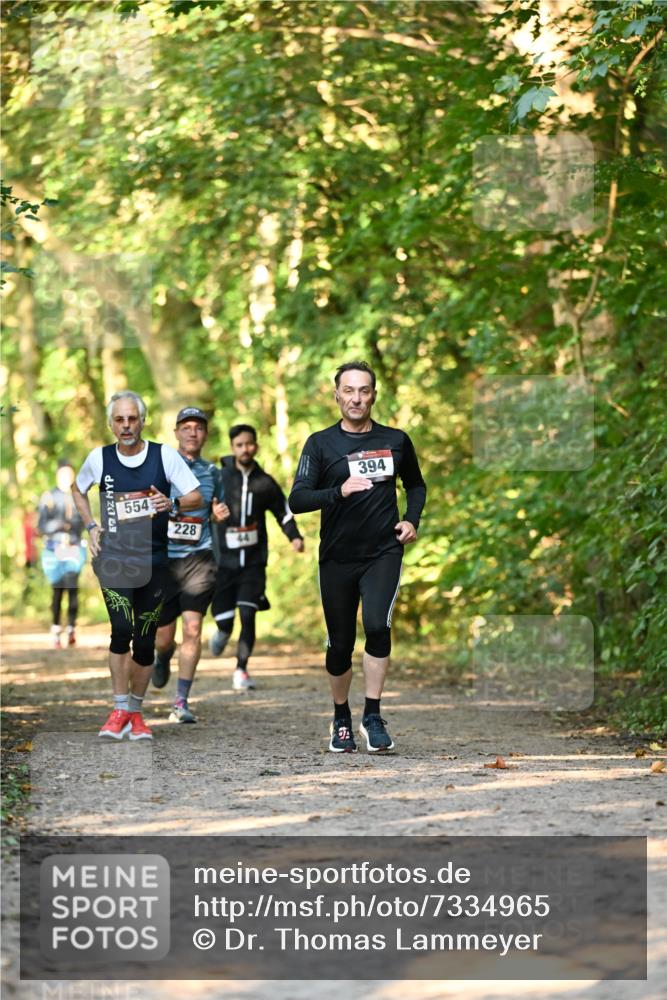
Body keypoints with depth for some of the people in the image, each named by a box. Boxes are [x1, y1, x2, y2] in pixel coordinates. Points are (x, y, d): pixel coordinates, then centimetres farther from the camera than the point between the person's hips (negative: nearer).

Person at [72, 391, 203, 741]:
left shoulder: (164, 455, -4)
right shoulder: (99, 458, 0)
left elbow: (196, 497, -1)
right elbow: (78, 489, 21)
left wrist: (172, 504, -21)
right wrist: (91, 526, 8)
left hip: (152, 561, 1)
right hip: (113, 558, -1)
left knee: (145, 642, 5)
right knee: (122, 628, -20)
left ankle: (135, 712, 24)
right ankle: (119, 710, -9)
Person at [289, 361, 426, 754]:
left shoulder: (395, 440, 6)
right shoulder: (321, 444, 0)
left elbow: (416, 485, 24)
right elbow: (297, 500, -9)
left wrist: (412, 520, 6)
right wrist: (340, 490, -24)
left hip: (383, 551, 0)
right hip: (337, 556, 0)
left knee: (378, 626, -22)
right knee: (340, 644, 7)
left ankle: (373, 717, -11)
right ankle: (342, 721, 27)